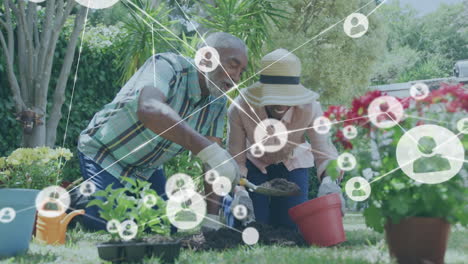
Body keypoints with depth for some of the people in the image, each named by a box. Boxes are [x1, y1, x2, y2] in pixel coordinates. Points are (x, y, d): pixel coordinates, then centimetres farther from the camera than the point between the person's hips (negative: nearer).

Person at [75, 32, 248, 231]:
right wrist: (207, 149, -58)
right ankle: (79, 196, 7)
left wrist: (211, 218, -19)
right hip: (104, 156, -7)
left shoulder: (217, 103, -6)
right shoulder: (167, 66, -29)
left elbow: (214, 163, -9)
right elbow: (149, 109, -51)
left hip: (148, 168, 7)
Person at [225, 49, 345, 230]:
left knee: (290, 225, -2)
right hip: (255, 162, -1)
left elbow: (323, 149, -35)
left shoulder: (309, 108, -35)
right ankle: (229, 203, 30)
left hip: (292, 162, 1)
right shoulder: (240, 109, -35)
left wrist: (328, 181, -55)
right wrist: (240, 193, -40)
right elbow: (236, 158, -25)